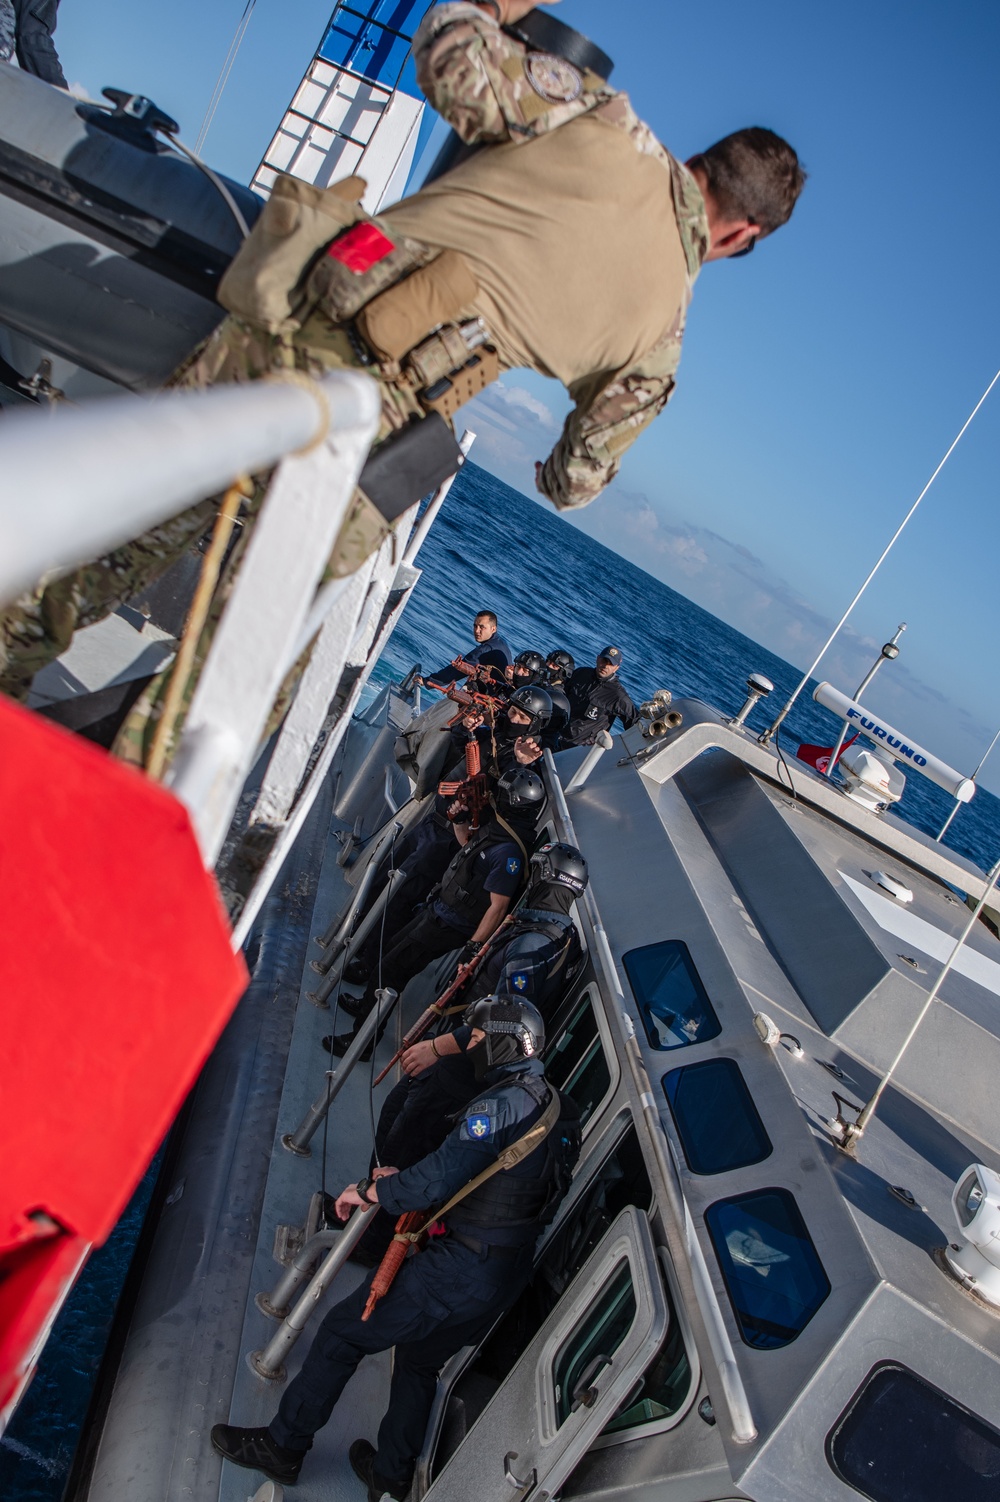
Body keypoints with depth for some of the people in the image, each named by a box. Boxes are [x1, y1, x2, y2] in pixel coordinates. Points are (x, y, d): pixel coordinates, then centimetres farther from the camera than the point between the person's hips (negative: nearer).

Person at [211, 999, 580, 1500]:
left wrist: (366, 1191, -10)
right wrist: (401, 1178, 10)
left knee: (341, 1332, 7)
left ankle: (282, 1447, 21)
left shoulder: (503, 1103, -22)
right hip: (507, 1275, 9)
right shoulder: (551, 1103, 8)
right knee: (419, 1361, 28)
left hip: (461, 1269, -9)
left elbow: (435, 1182, -27)